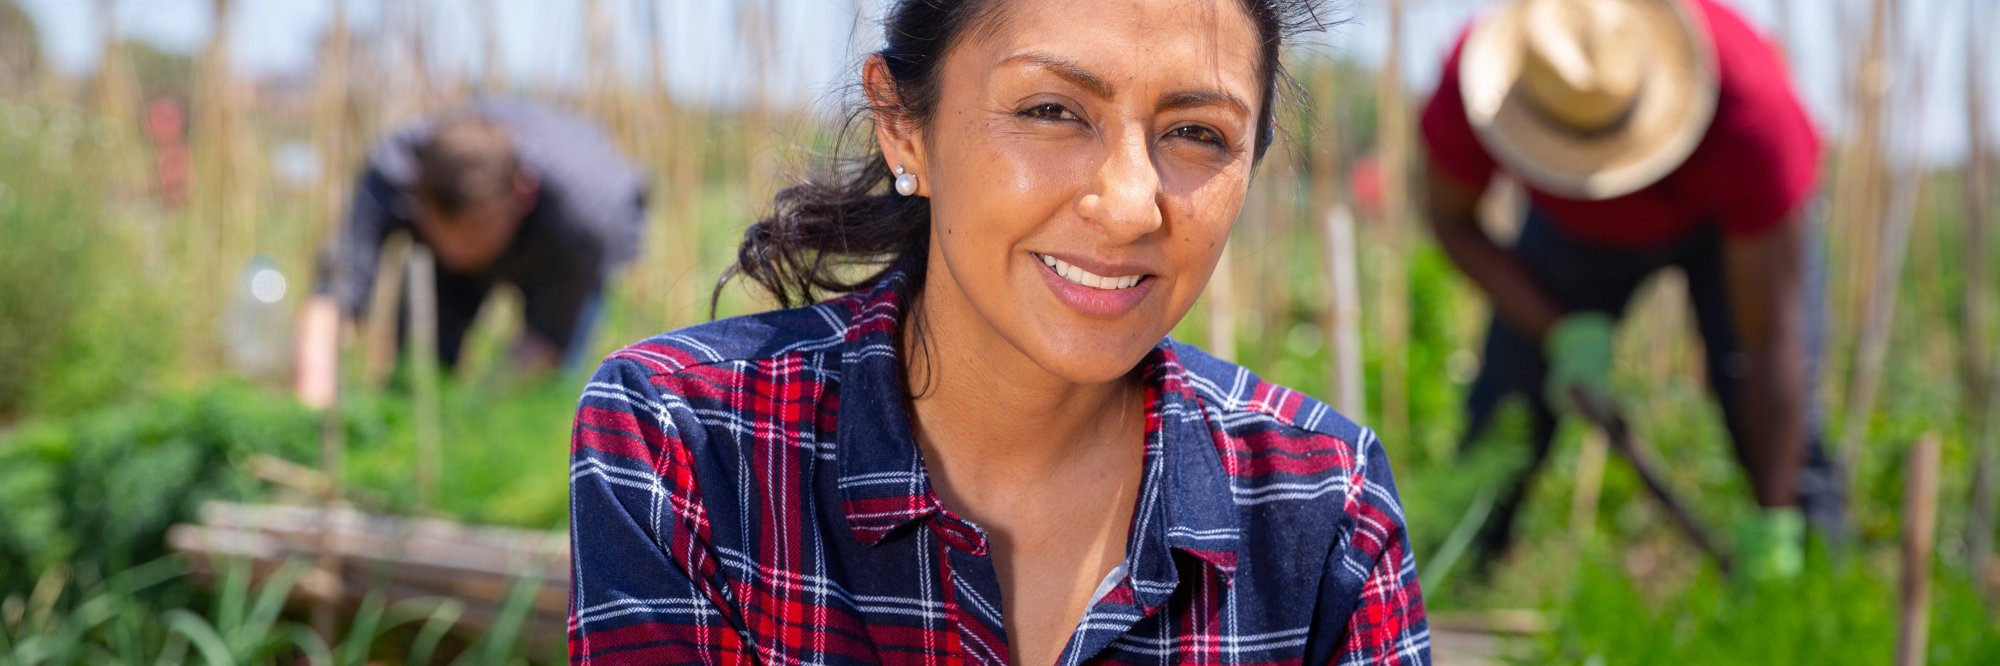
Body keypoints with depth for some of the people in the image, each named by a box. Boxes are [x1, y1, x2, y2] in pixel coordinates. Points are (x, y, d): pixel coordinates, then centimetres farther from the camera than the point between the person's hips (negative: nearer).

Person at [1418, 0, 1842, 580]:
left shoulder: (1752, 111, -44)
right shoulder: (1470, 86, -38)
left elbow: (1772, 342, -38)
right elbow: (1454, 222, -15)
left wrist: (1773, 529, -37)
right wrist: (1563, 333, -29)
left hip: (1729, 220, -2)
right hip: (1575, 227, 2)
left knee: (1784, 442, -16)